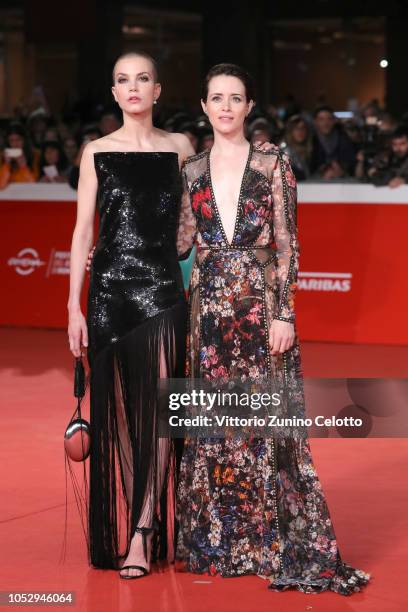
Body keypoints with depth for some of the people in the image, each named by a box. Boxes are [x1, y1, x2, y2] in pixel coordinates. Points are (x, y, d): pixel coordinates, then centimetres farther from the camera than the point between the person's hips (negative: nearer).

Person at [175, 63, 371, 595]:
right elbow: (182, 242, 10)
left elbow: (287, 245, -4)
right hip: (209, 310, 3)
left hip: (260, 307, -3)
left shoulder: (273, 164, -1)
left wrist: (284, 313, -10)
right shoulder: (192, 171, 9)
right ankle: (218, 539, 18)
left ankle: (281, 542, 4)